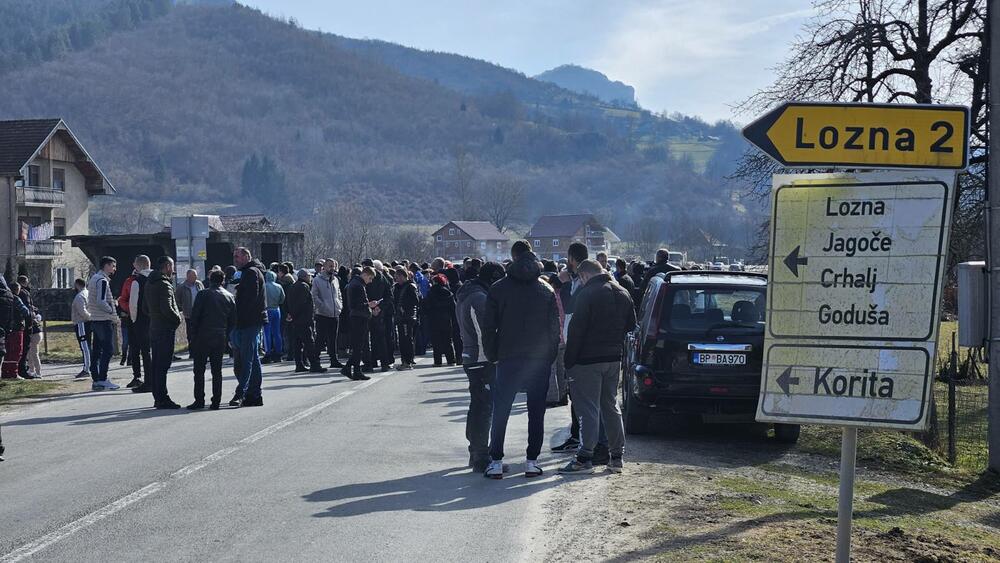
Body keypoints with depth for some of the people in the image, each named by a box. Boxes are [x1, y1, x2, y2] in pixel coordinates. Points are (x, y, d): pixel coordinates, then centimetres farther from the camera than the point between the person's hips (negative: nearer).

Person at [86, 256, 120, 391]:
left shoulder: (93, 279, 17)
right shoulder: (102, 280, -14)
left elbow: (90, 301, 22)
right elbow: (101, 301, -23)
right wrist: (111, 310, -9)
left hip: (95, 319, 10)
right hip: (104, 320, -10)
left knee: (97, 350, 10)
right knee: (108, 350, -8)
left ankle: (96, 380, 12)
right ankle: (102, 379, -11)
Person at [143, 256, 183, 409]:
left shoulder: (149, 284, 14)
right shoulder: (164, 284, -15)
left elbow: (145, 307, 18)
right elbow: (167, 308, -22)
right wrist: (179, 318, -7)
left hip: (154, 327, 9)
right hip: (166, 328, -9)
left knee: (155, 364, 12)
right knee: (163, 365, -7)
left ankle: (157, 398, 17)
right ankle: (162, 399, -7)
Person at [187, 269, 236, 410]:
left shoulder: (203, 295, -5)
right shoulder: (229, 297, 5)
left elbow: (194, 317, -8)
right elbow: (233, 320, 6)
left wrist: (193, 335, 0)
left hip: (203, 337, -3)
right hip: (220, 339, 3)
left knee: (199, 370, 3)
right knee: (217, 371, 7)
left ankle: (199, 400, -1)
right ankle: (216, 402, 5)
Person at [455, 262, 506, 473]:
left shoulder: (464, 297, 15)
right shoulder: (480, 298, -18)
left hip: (470, 358, 10)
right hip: (483, 360, -10)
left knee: (478, 406, 18)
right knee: (484, 407, -7)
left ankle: (476, 454, 28)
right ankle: (481, 458, -5)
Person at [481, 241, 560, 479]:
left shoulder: (499, 289, -1)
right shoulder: (546, 290, 5)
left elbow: (488, 327, -1)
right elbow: (555, 327, 4)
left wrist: (493, 356, 8)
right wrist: (550, 357, 11)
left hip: (508, 360, -1)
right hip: (540, 360, 1)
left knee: (500, 412, 6)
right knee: (536, 412, 7)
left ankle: (496, 461, 4)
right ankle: (532, 461, 6)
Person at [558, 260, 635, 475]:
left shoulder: (587, 294, -14)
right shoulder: (622, 294, 10)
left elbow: (576, 329, -16)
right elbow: (631, 325, 19)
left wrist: (569, 360, -12)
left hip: (588, 360, -7)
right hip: (614, 359, 7)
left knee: (588, 409, -5)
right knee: (611, 405, 15)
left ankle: (584, 459, -7)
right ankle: (616, 456, 16)